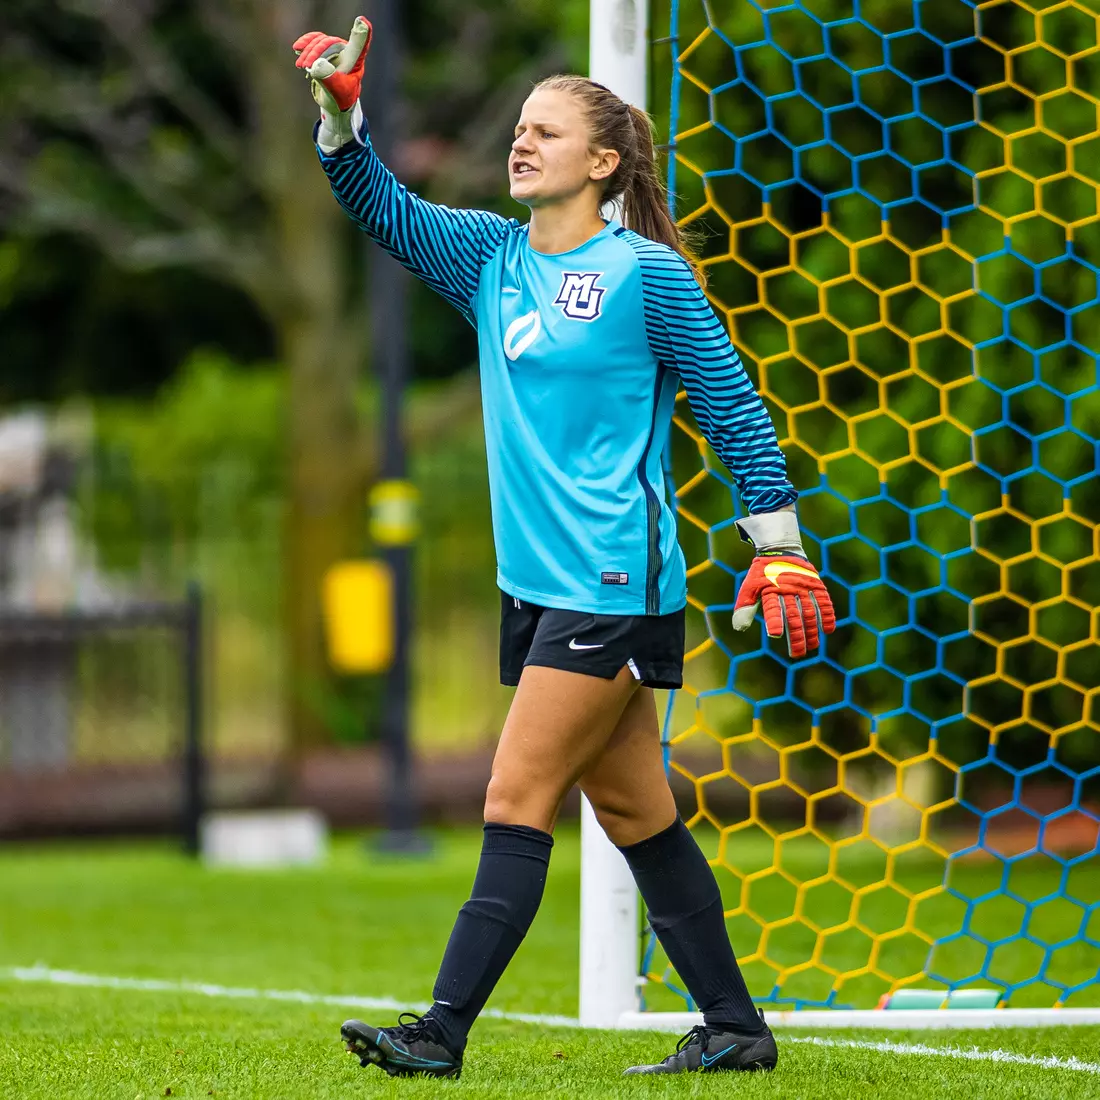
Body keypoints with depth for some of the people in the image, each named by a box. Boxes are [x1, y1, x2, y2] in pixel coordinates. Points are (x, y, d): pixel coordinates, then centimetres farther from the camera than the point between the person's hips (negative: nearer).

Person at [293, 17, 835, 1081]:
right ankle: (735, 1029, 18)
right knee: (633, 810, 10)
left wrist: (778, 550, -3)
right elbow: (385, 209, 1)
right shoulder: (489, 258, 11)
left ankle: (441, 1034, -13)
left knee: (517, 803, -11)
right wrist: (340, 116, -17)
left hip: (616, 587, -7)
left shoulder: (648, 274, -7)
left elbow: (732, 409, -3)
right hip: (535, 586, 7)